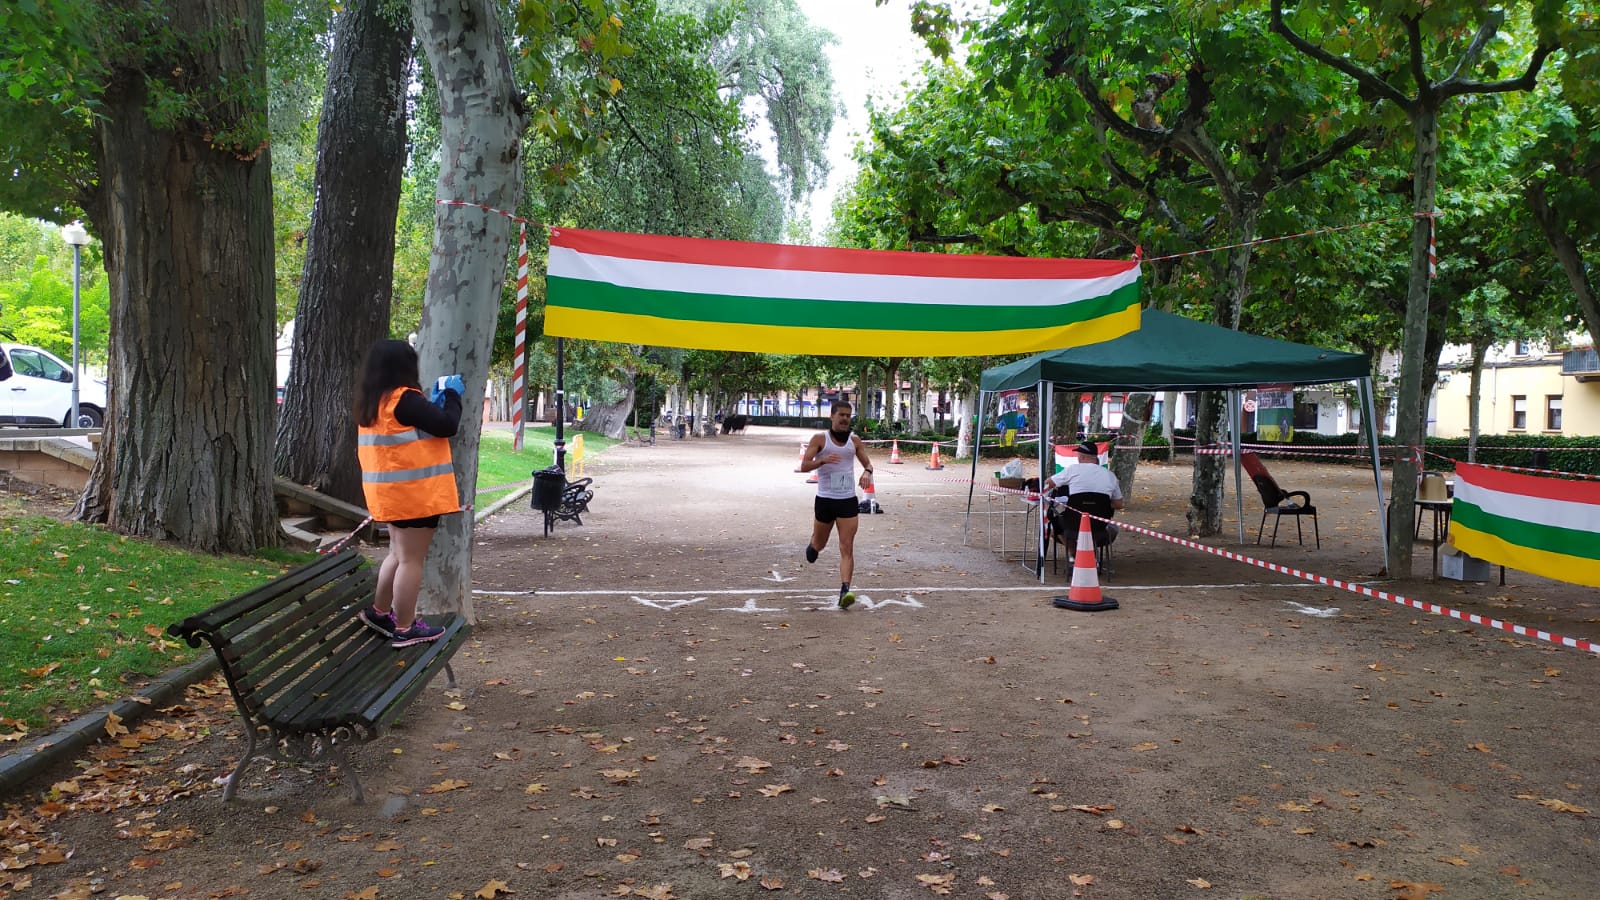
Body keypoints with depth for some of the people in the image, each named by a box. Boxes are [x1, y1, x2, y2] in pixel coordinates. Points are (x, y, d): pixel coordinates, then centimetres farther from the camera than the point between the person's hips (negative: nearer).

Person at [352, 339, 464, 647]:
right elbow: (447, 426, -17)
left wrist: (437, 401, 11)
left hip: (391, 492, 9)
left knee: (399, 554, 23)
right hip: (414, 492, -9)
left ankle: (379, 611, 31)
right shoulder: (404, 399, -18)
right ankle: (405, 628, 5)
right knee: (411, 559, -1)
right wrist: (452, 395, -2)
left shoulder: (371, 402, 12)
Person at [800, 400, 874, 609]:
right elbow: (804, 466, -10)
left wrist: (867, 472, -10)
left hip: (848, 500, 1)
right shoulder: (820, 439, -4)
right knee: (819, 544, 16)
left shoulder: (855, 440, 6)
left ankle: (845, 591, -16)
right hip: (825, 499, -1)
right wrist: (823, 460, -30)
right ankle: (812, 546, 53)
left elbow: (867, 463, 14)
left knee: (847, 548, -10)